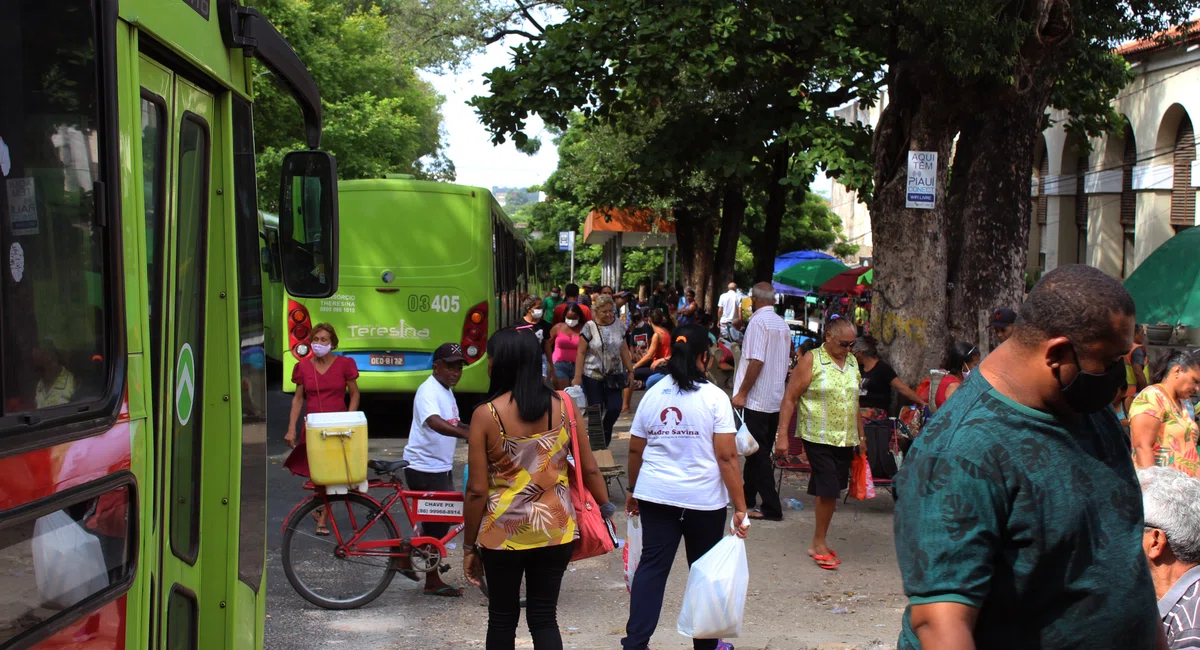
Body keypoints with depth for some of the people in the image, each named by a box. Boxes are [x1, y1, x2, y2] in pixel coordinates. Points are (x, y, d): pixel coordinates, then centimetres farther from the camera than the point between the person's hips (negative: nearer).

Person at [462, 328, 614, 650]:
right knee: (544, 618, 11)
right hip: (555, 529, 2)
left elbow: (477, 490, -11)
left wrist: (469, 546, -1)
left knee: (502, 620, 14)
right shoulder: (562, 406, -3)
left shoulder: (486, 415, -12)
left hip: (503, 533, -2)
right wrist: (606, 510, 17)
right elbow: (590, 470, 2)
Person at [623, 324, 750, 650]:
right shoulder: (714, 397, -9)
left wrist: (633, 491, 23)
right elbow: (727, 456, -13)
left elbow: (635, 450, 10)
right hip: (704, 499, -3)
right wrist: (740, 508, -10)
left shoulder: (653, 395, 3)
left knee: (652, 567, 5)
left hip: (656, 495, 3)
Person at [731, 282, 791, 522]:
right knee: (760, 453, 16)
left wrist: (742, 393, -16)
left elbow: (756, 361, -21)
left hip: (756, 400, -8)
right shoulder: (783, 324, 11)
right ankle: (747, 498, 29)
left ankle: (771, 508, -5)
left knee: (758, 454, -4)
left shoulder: (758, 321, -13)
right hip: (776, 399, 8)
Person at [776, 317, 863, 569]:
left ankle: (818, 543, 19)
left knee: (829, 491, 9)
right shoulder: (811, 361, -7)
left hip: (846, 440, 6)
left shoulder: (852, 363, 12)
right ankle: (820, 544, 3)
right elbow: (789, 399, -8)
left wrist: (861, 437, 22)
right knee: (828, 490, -10)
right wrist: (782, 435, -14)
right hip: (819, 437, -6)